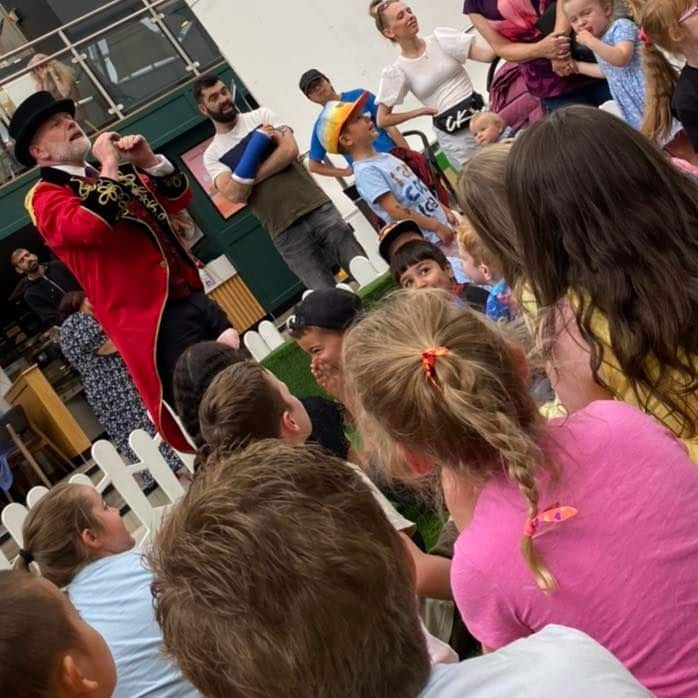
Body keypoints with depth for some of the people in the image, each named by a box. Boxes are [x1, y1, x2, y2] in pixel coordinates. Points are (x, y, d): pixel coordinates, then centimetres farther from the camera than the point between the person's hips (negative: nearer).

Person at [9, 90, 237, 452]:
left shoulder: (114, 174, 18)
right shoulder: (45, 197, -5)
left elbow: (179, 199, 20)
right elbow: (91, 228, -26)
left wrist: (149, 161, 4)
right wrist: (109, 166, -15)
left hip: (195, 297, 8)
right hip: (152, 319, -8)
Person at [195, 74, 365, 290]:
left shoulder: (261, 116, 11)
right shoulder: (212, 155, 8)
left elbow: (290, 150, -7)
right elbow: (235, 194, -10)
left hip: (317, 207, 1)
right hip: (285, 230, -1)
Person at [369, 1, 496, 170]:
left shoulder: (440, 37, 3)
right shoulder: (396, 72, -3)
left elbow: (485, 54, -7)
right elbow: (383, 119, 1)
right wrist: (421, 111, 1)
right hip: (453, 137, -2)